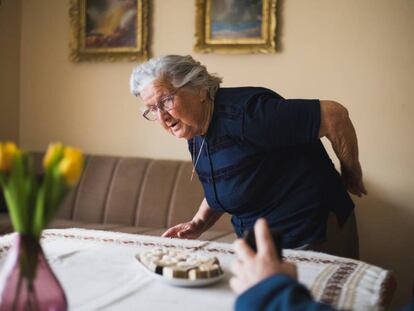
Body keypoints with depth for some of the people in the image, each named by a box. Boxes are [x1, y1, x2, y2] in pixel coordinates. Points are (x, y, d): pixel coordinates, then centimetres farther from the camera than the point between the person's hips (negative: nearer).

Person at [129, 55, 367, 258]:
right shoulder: (195, 135, 3)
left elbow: (334, 115, -23)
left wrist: (352, 175, -8)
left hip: (314, 241, -8)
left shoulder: (241, 113, -25)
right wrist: (198, 224, 5)